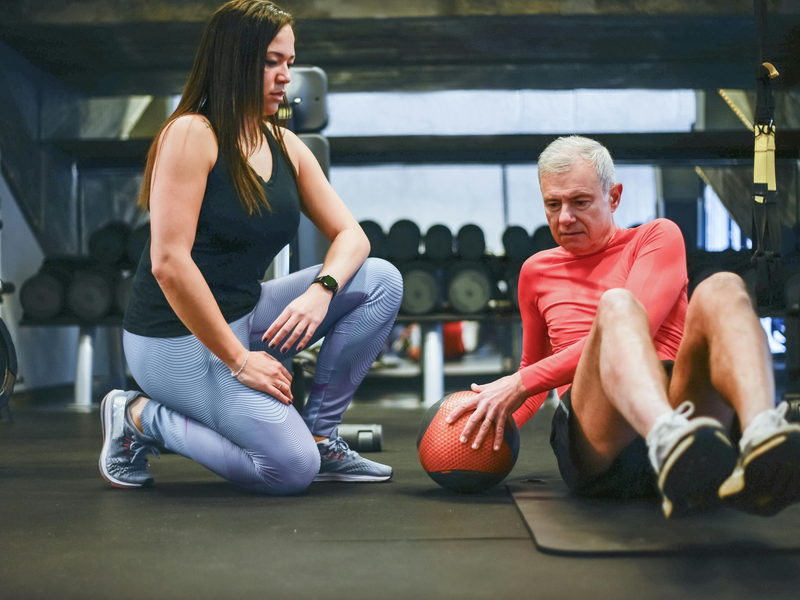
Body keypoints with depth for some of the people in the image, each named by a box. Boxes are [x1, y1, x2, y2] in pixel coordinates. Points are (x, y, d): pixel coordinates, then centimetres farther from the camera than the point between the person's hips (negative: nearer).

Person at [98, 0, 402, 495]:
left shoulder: (286, 146, 7)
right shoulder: (192, 134, -15)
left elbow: (351, 235, 5)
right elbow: (169, 263, -23)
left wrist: (321, 291, -17)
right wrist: (238, 360, -21)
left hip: (245, 317, 8)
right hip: (179, 338, -7)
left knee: (381, 281, -5)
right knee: (292, 468, -19)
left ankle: (320, 434, 2)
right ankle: (140, 417, 1)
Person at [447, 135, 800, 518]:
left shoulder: (658, 236, 17)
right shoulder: (536, 271, 27)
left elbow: (638, 329, -1)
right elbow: (533, 366, 38)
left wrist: (521, 384, -4)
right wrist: (495, 427, 19)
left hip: (681, 406, 0)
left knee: (721, 289, -26)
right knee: (616, 303, -29)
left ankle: (762, 440, -56)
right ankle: (669, 441, -63)